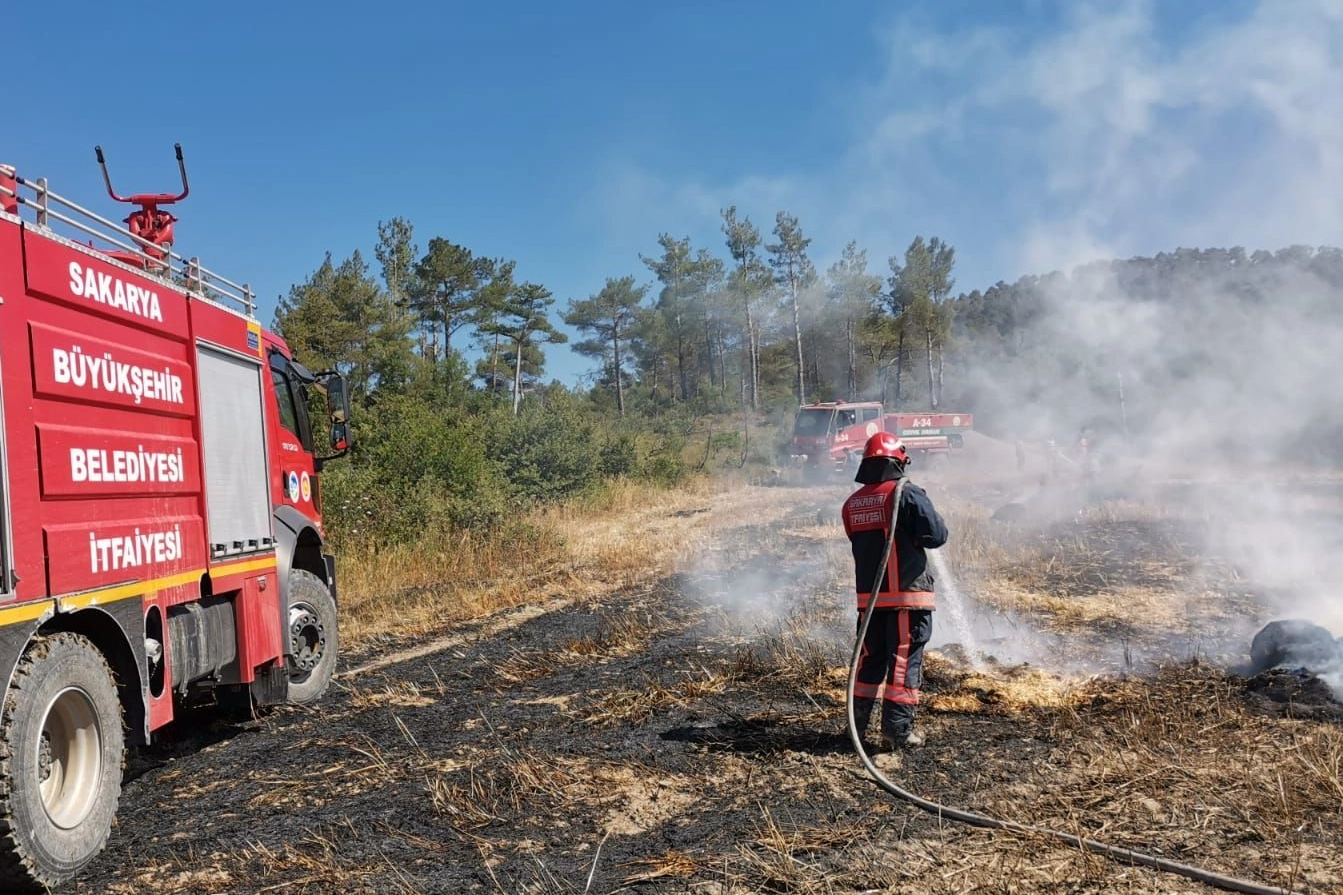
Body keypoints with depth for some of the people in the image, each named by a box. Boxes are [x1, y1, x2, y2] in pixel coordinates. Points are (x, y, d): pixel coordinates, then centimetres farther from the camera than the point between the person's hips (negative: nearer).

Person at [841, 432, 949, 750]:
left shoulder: (852, 504, 8)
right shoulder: (908, 494, -11)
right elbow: (937, 536, -11)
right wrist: (925, 510, 8)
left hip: (869, 594, 5)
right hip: (907, 594, -5)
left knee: (869, 658, 16)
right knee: (905, 660, 0)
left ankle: (858, 722, 21)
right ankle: (897, 729, 1)